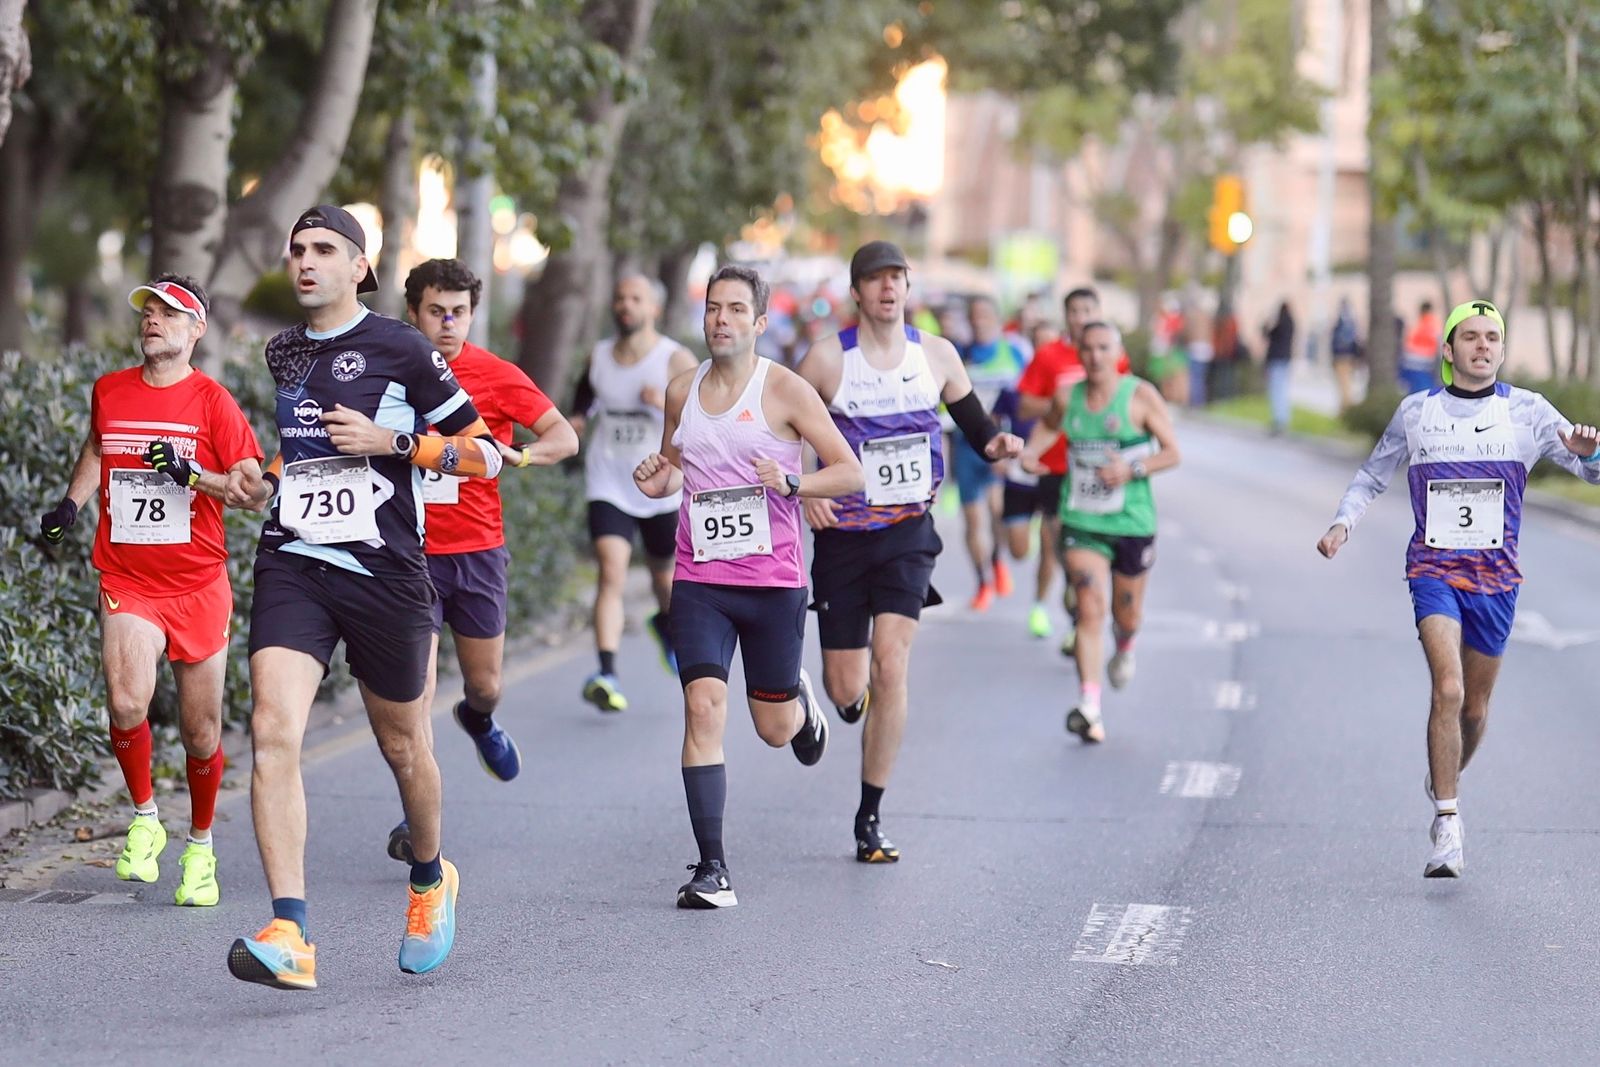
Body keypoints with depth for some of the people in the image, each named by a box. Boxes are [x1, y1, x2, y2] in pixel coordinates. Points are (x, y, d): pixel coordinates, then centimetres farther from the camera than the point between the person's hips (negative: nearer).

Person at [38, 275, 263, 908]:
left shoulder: (212, 401, -4)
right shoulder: (108, 391, 7)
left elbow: (253, 485, -6)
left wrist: (193, 474, -21)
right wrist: (72, 503, 13)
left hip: (199, 585, -1)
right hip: (126, 582, 1)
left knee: (201, 732, 5)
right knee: (126, 702, -23)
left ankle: (200, 847, 27)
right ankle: (144, 820, 0)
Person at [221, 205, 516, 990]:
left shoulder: (400, 349, -3)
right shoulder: (282, 353, 13)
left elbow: (485, 453, -2)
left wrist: (392, 441, -13)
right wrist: (264, 486, 13)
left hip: (384, 571, -3)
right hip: (292, 565, 3)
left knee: (402, 745, 13)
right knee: (273, 732, -18)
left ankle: (431, 881, 43)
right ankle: (289, 937, -22)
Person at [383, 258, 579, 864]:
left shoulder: (496, 375, -3)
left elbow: (564, 438, -7)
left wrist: (504, 455, -24)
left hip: (478, 550, 1)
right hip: (410, 552, -1)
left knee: (485, 685, 12)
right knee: (415, 690, -10)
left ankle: (478, 721, 50)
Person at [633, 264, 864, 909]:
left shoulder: (785, 391, -5)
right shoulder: (682, 391, 7)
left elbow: (850, 473, -4)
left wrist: (792, 482, -21)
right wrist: (656, 479, 1)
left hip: (773, 582, -2)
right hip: (698, 582, 2)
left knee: (774, 729, 8)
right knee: (703, 708, -14)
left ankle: (800, 702, 48)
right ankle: (712, 869, -10)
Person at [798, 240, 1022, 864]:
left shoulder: (936, 355, 3)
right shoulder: (829, 359, -5)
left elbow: (973, 425, 13)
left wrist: (995, 445, -9)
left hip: (908, 531, 1)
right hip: (842, 533, -1)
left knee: (891, 665, -14)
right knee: (847, 690, -1)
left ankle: (870, 818, -4)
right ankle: (848, 692, 42)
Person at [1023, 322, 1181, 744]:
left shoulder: (1141, 396, -7)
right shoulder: (1068, 397, 2)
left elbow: (1172, 452, -4)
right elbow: (1048, 426, 24)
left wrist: (1133, 469, -20)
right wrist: (1029, 453, 4)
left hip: (1132, 522, -1)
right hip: (1081, 522, 1)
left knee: (1126, 616, 14)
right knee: (1089, 610, -14)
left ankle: (1124, 649, 52)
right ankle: (1089, 707, -21)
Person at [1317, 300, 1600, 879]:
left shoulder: (1528, 412, 2)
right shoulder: (1416, 411, 4)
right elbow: (1371, 477, 16)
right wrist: (1343, 522, -2)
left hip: (1497, 576, 2)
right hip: (1433, 568, -2)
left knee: (1475, 704, 11)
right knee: (1448, 688, -20)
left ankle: (1445, 779, 42)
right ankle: (1447, 827, -17)